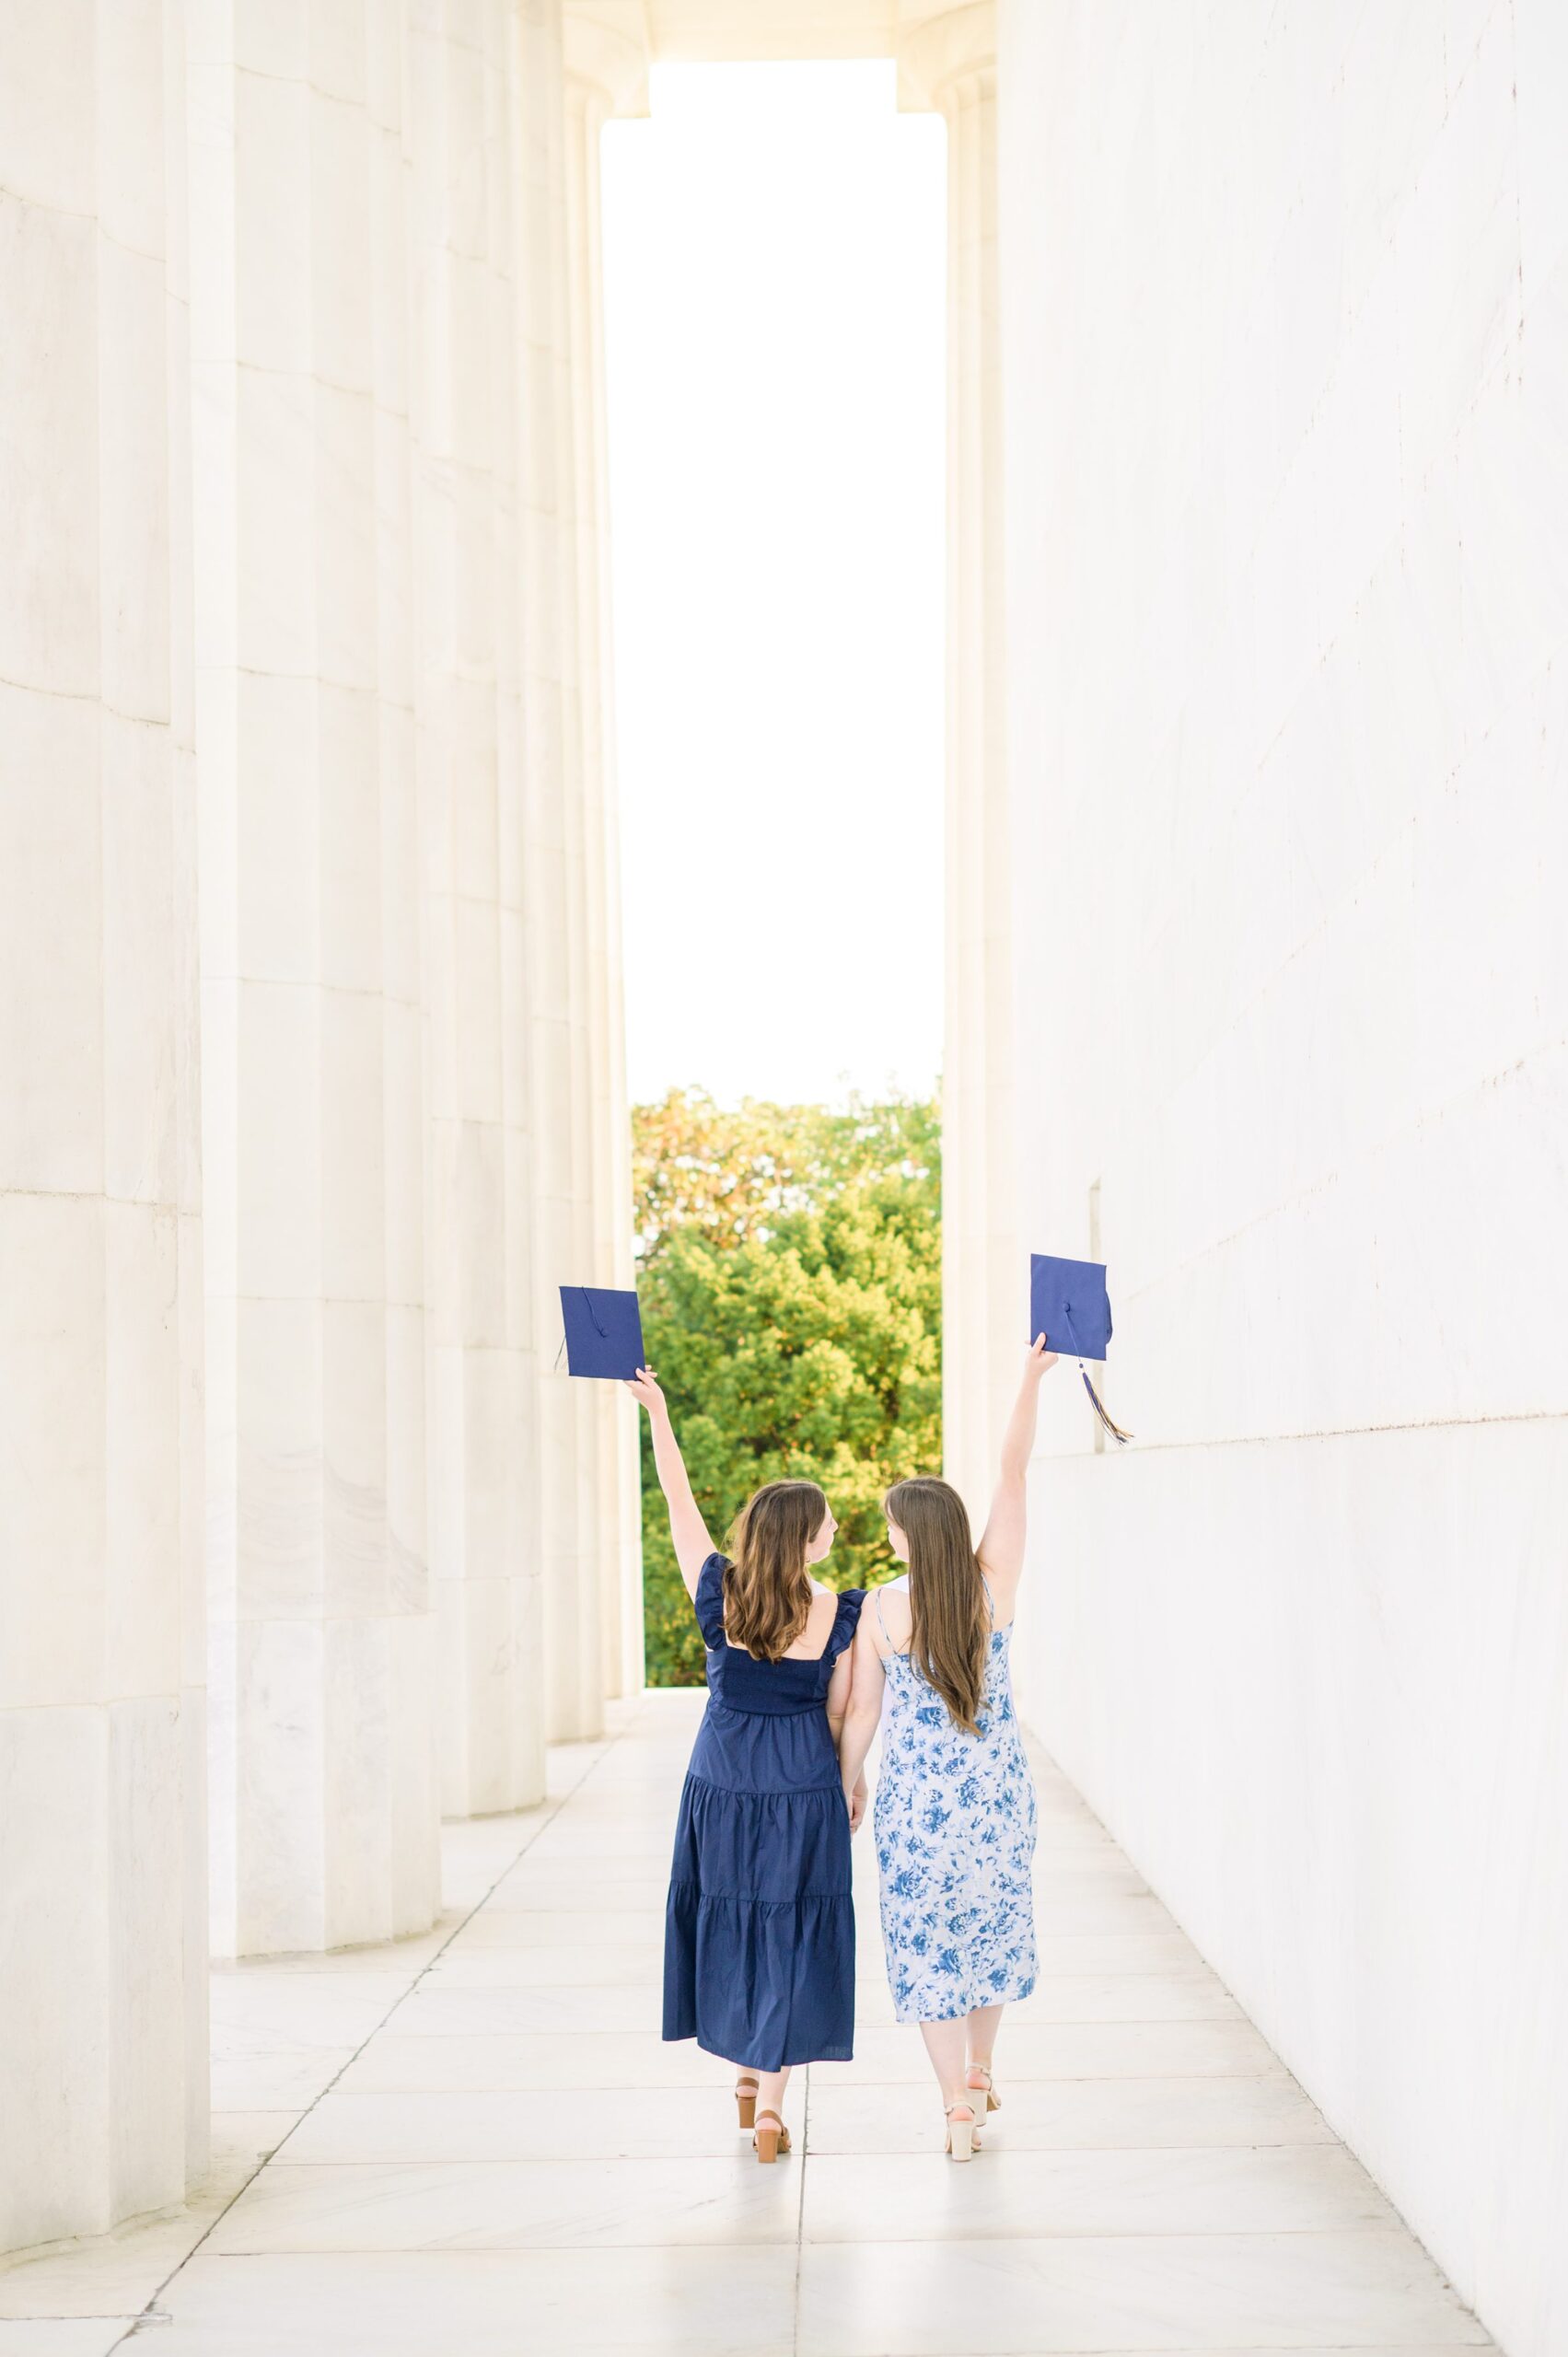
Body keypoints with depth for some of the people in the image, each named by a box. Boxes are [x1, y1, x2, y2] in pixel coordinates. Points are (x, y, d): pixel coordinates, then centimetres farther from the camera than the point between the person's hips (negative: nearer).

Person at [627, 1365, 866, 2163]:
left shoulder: (719, 1595, -9)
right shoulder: (837, 1616, -12)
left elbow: (681, 1504, 0)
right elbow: (841, 1714, -3)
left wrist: (658, 1413, 8)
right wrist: (855, 1782, 14)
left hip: (720, 1786, 2)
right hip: (803, 1791, -2)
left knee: (729, 1918, 18)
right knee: (792, 1932, 6)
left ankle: (745, 2071, 30)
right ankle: (771, 2101, 5)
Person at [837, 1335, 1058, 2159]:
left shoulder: (881, 1609, -14)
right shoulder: (995, 1585, -10)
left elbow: (861, 1710, -7)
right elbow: (1013, 1471, -6)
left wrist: (845, 1784, 9)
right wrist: (1031, 1376, -1)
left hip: (917, 1793, -3)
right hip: (997, 1785, 3)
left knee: (925, 1936, 8)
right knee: (991, 1916, 22)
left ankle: (959, 2109, 9)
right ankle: (980, 2074, 38)